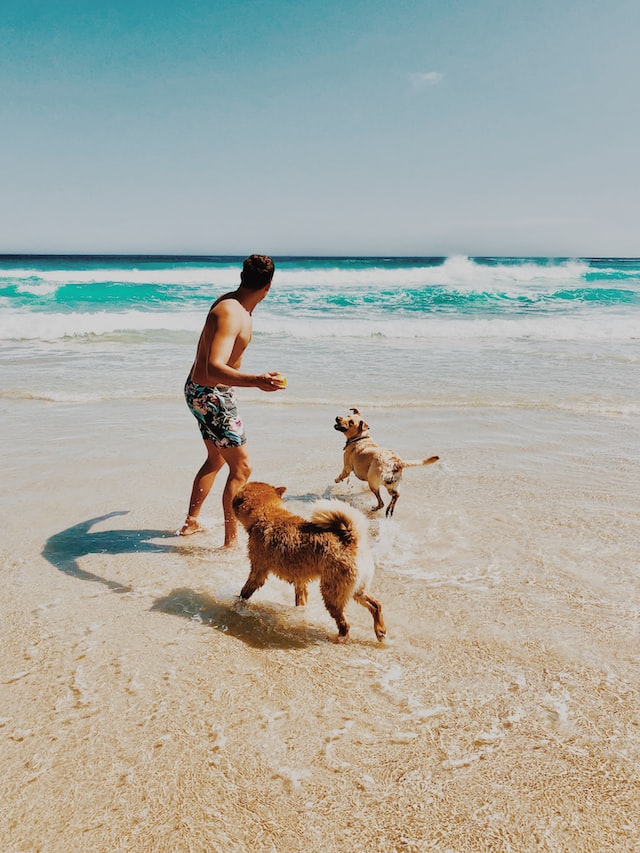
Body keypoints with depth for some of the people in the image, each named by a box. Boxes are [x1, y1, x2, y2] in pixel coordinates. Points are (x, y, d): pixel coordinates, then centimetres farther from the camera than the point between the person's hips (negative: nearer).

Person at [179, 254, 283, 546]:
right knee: (241, 467, -5)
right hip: (210, 395, -10)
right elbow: (214, 369, -40)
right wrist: (256, 381, -54)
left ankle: (191, 522, 37)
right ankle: (231, 542, 2)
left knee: (216, 460, 24)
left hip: (201, 390, 10)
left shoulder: (230, 303, 5)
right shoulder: (231, 315, -27)